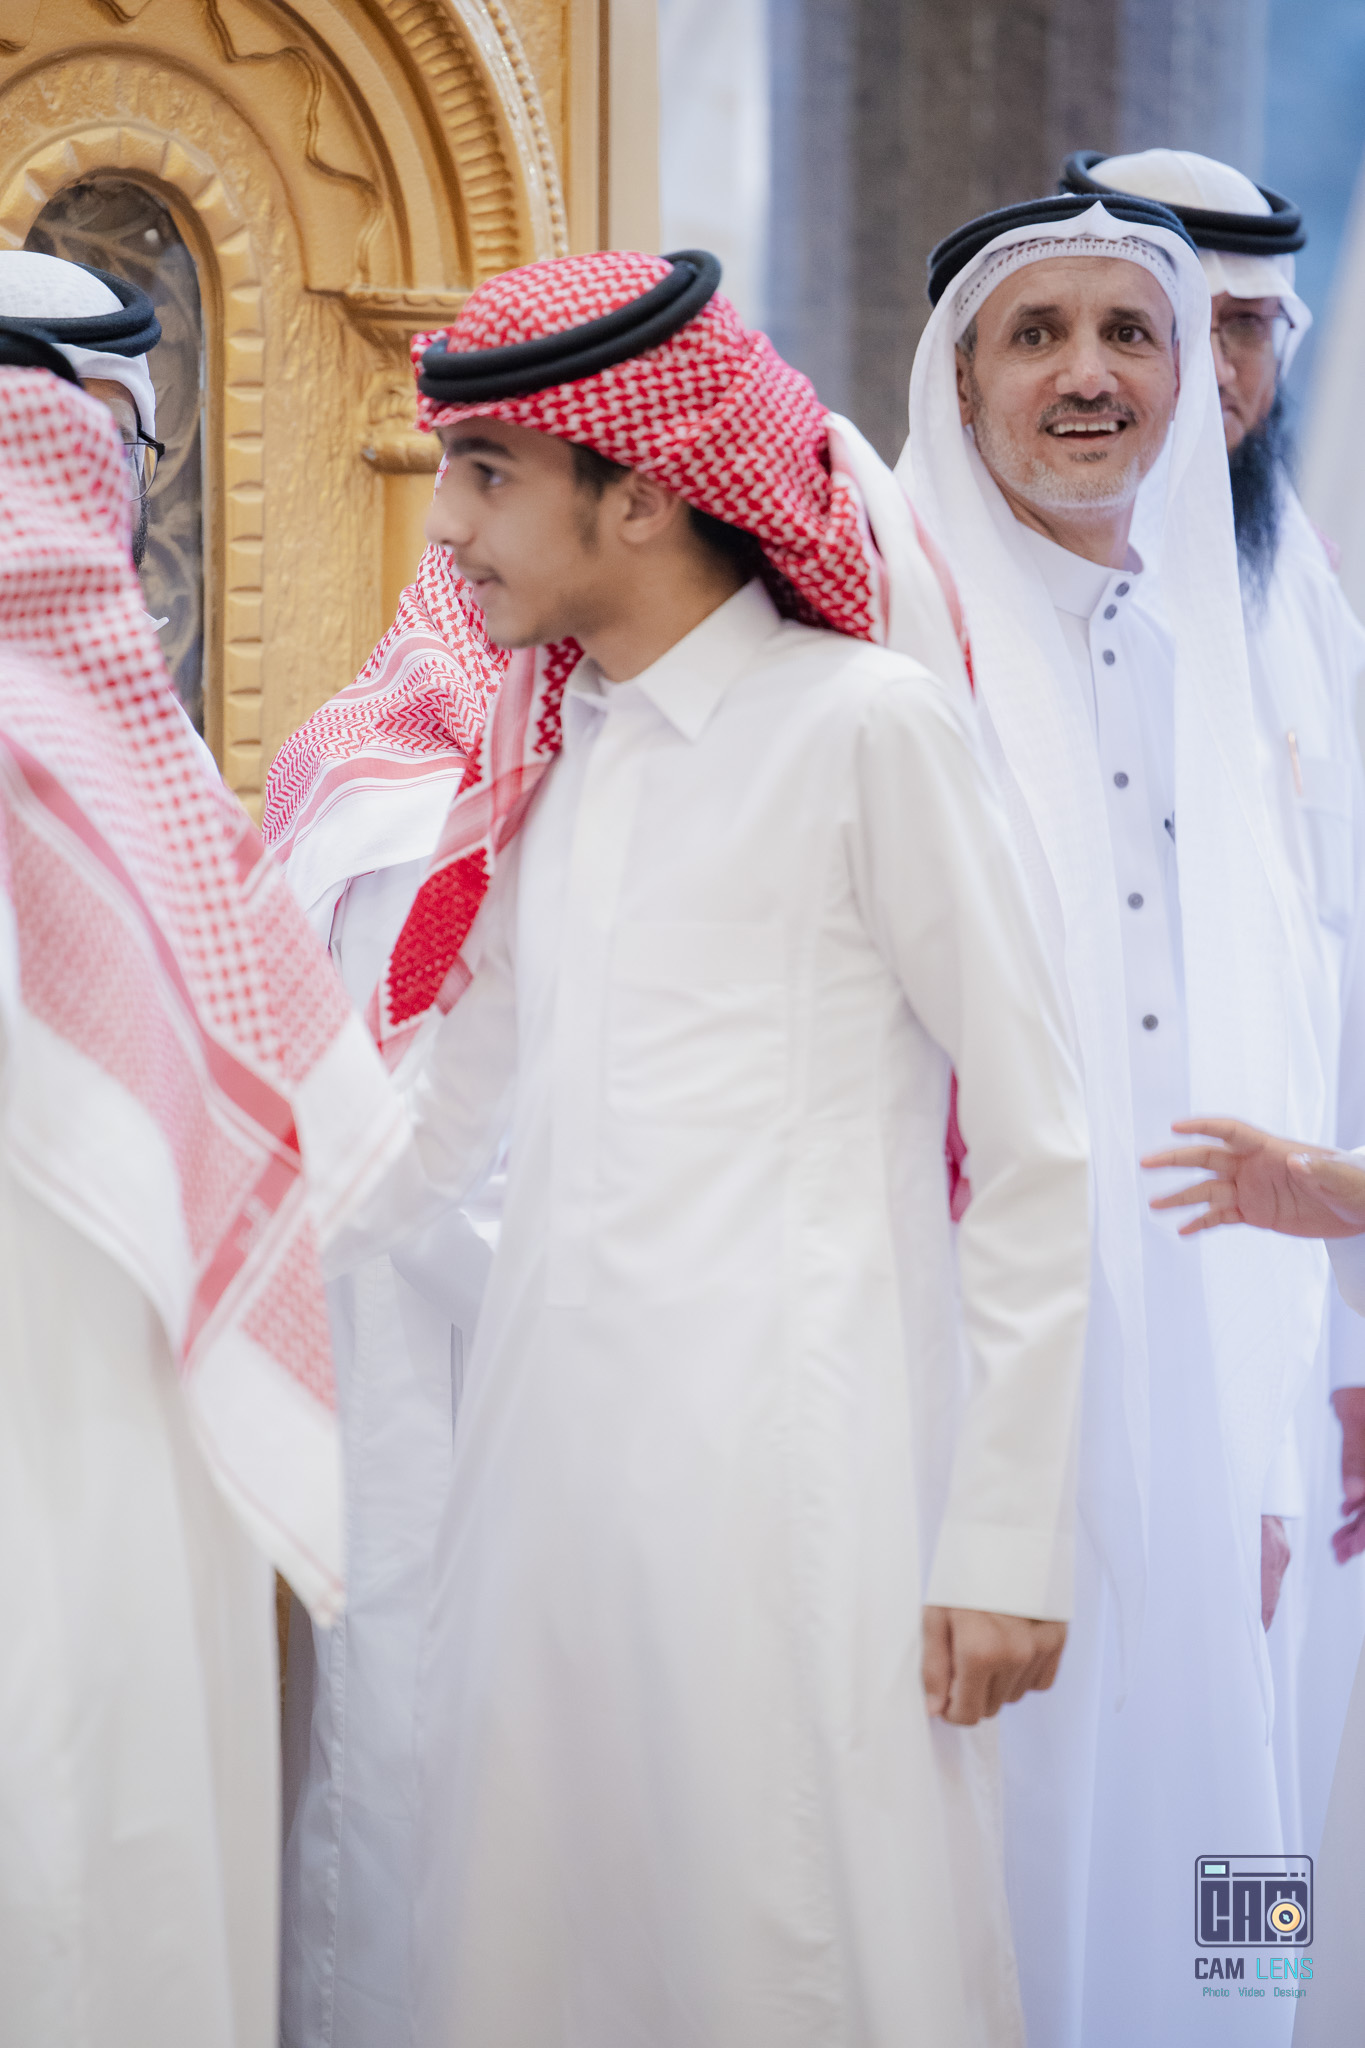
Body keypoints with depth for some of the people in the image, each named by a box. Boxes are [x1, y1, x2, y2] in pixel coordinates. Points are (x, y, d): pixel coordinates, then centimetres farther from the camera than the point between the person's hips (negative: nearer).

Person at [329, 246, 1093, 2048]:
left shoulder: (868, 723, -5)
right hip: (552, 1448, 6)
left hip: (785, 1481, -6)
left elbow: (1038, 1156, -6)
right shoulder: (551, 755, 15)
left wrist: (1009, 1542, -9)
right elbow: (430, 1114, 23)